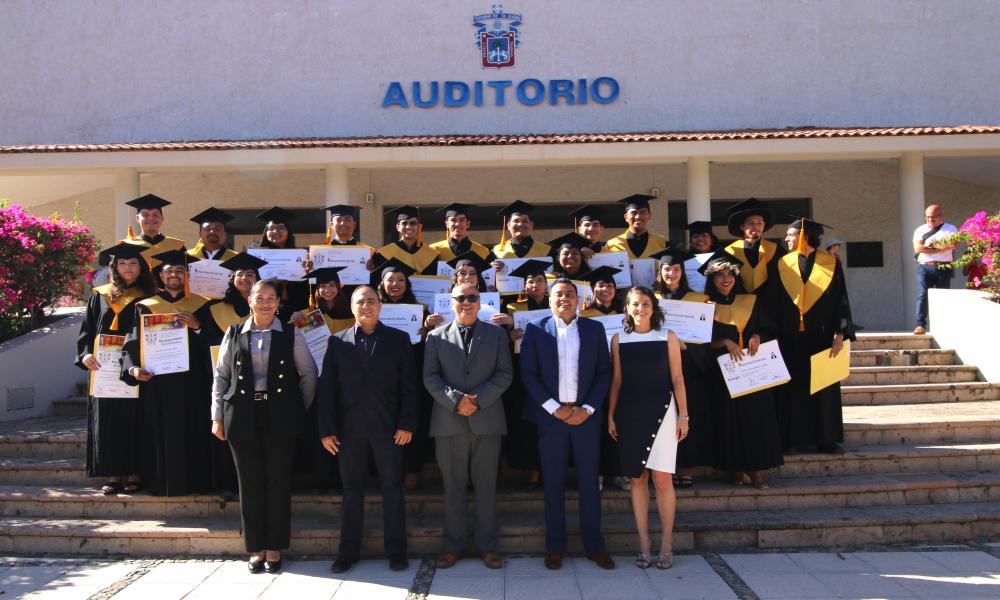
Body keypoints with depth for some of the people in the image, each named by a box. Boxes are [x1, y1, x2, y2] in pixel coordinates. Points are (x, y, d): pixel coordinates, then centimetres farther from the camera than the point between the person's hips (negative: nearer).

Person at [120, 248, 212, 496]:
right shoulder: (146, 307, 8)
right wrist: (133, 368, -16)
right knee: (161, 433, 0)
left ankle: (193, 480, 10)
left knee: (191, 432, 0)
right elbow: (132, 344, 2)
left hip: (191, 383, 0)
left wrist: (196, 325, -14)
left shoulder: (200, 306, 9)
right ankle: (162, 482, 10)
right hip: (157, 382, 0)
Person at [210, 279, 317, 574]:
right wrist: (218, 417, 4)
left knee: (278, 481, 3)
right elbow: (221, 376, 8)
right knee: (249, 481, 6)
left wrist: (301, 410, 3)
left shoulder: (291, 335, 3)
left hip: (279, 416, -1)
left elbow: (309, 374, 6)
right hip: (243, 415, 1)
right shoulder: (234, 334, 7)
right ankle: (256, 548, 18)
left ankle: (274, 548, 15)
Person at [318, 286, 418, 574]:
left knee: (392, 489, 5)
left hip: (387, 428, -1)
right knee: (351, 490, 9)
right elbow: (326, 388, 3)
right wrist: (326, 429, -4)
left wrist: (407, 424, -8)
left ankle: (396, 551, 16)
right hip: (349, 429, 1)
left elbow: (408, 385, 0)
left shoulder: (398, 339, 3)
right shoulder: (337, 342, 6)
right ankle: (348, 552, 20)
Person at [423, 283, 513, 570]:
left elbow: (504, 373, 2)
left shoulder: (496, 334, 9)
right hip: (448, 421, 0)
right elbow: (430, 377, 2)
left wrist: (478, 399, -11)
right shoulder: (436, 336, 9)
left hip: (486, 420, 0)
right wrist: (455, 400, -13)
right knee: (453, 486, 7)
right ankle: (453, 544, 18)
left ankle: (488, 545, 16)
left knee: (486, 486, 5)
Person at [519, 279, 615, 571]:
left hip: (586, 414, 1)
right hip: (550, 415, -1)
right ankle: (555, 546, 16)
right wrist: (554, 408, -10)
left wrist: (588, 409, -6)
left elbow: (604, 373, 5)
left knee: (589, 480, 6)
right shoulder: (535, 329, 2)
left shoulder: (594, 328, 7)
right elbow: (529, 373, -3)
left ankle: (594, 545, 16)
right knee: (553, 482, 6)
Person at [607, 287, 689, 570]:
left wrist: (683, 415, -2)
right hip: (629, 414, 2)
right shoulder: (619, 339, 7)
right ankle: (644, 544, 14)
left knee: (662, 479, -4)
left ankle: (666, 544, 9)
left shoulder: (668, 337, 3)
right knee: (637, 478, 5)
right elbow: (616, 381, 10)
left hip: (662, 411, -2)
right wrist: (610, 416, 6)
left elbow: (677, 379, 2)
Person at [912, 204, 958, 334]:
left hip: (944, 267, 0)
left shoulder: (950, 229, 8)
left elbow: (953, 244, -11)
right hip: (924, 267, 0)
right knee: (922, 295, -11)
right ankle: (920, 325, -16)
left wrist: (929, 246, -8)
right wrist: (940, 248, -8)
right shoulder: (920, 230, 10)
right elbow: (918, 248, -6)